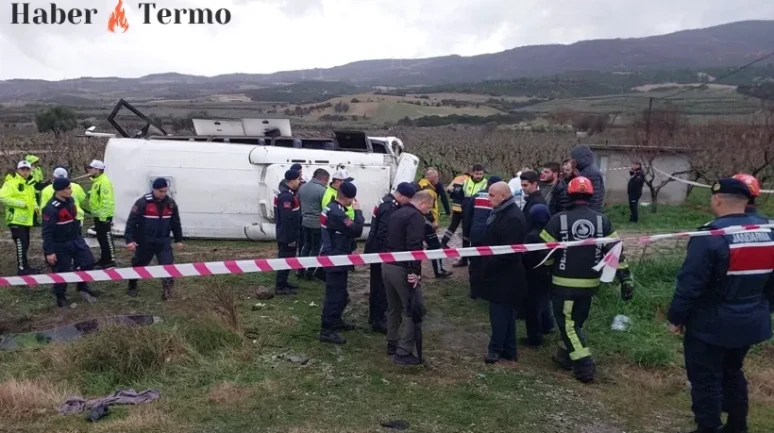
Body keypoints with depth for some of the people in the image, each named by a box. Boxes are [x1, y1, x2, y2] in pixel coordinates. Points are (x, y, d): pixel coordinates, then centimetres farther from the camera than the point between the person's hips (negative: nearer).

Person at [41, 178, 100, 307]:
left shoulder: (70, 200, 1)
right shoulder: (51, 208, -25)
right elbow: (47, 232, -23)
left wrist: (79, 236, 23)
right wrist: (49, 252, -21)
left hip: (76, 240, 8)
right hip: (60, 246, -7)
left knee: (88, 261, 10)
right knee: (62, 272, 5)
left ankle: (83, 287, 30)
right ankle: (60, 297, 25)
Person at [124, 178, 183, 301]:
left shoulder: (171, 203, -1)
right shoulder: (143, 202, -16)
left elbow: (176, 223, 10)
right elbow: (132, 221, -17)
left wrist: (178, 239, 12)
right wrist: (129, 239, -23)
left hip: (163, 241, 3)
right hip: (144, 241, -2)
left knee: (167, 264, -9)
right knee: (138, 264, 15)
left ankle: (167, 290, -1)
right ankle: (132, 286, 37)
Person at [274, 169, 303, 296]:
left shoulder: (288, 193, 12)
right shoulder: (286, 196, -23)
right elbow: (287, 219, -26)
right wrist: (291, 238, -23)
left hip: (287, 235, 10)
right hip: (287, 236, -10)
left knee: (286, 259, 18)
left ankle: (283, 283, 28)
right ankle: (280, 287, 3)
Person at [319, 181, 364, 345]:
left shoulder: (331, 208, 9)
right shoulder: (336, 213, -25)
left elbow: (347, 229, 14)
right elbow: (356, 230, -24)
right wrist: (357, 211, -14)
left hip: (333, 256, 11)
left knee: (339, 292, 22)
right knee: (335, 294, -5)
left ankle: (335, 321, 37)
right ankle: (326, 331, 1)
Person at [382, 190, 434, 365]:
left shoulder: (396, 213, 17)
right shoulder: (416, 216, -12)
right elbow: (414, 246, -24)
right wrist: (414, 271, -25)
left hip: (387, 265, 9)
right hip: (402, 269, -9)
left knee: (393, 308, 21)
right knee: (413, 310, -2)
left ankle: (392, 344, 31)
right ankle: (404, 353, -2)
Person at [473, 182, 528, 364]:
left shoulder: (513, 217, -22)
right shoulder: (500, 212, 10)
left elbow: (508, 251, -26)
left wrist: (487, 265, -19)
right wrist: (484, 265, 14)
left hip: (503, 275, -10)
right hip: (499, 273, 10)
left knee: (499, 312, 0)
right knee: (505, 312, 16)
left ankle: (497, 349, 13)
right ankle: (508, 349, 25)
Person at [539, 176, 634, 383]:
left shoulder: (559, 219, -10)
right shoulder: (602, 220, -2)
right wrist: (625, 279, 0)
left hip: (564, 282, -4)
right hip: (589, 283, 4)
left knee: (567, 322, 5)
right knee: (576, 319, 21)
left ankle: (584, 366, -3)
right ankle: (565, 356, 32)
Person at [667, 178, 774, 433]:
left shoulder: (711, 236, -22)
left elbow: (690, 284, -21)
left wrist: (676, 317, -9)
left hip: (711, 325, -8)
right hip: (751, 323, 8)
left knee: (706, 380, 7)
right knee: (732, 372, 26)